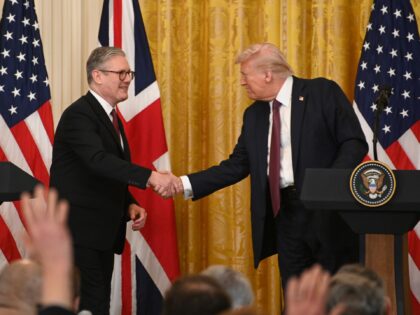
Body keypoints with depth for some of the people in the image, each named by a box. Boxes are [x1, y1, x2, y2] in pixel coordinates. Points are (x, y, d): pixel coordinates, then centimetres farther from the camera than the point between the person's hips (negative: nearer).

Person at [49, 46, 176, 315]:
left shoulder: (110, 117, 17)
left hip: (103, 232, 9)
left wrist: (130, 205, 5)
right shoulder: (79, 115, -13)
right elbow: (98, 160, -29)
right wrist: (149, 176, -38)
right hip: (80, 232, -9)